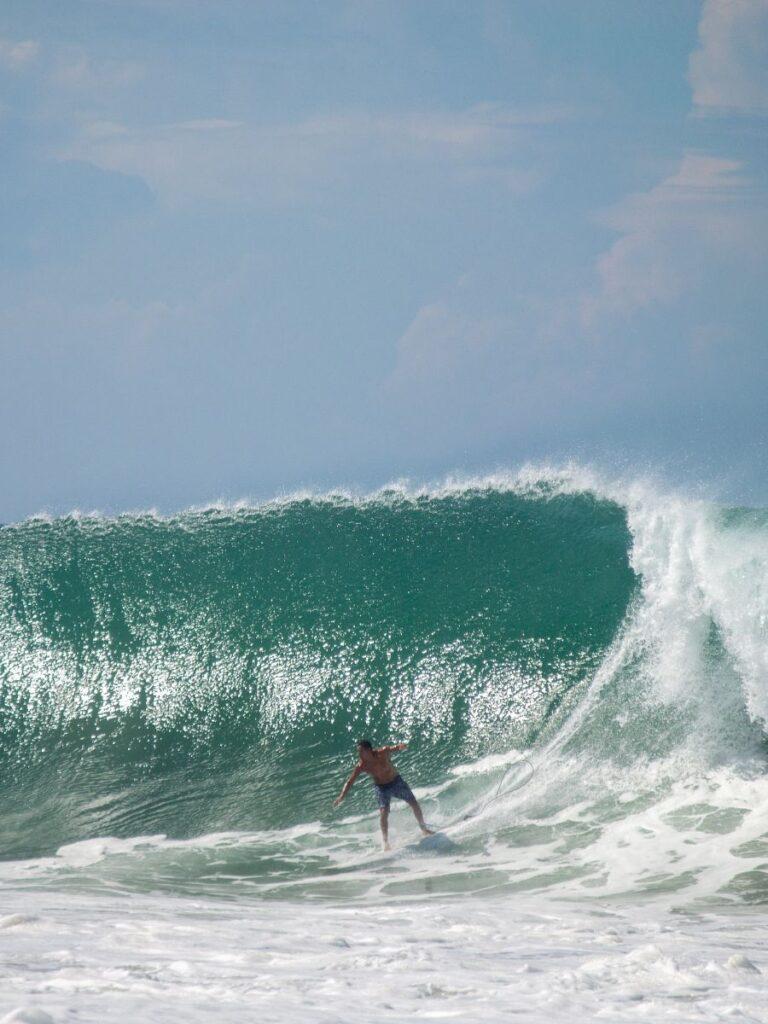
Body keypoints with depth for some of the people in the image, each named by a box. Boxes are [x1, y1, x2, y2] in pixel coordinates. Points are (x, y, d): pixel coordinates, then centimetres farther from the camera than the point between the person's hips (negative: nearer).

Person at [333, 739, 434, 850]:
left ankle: (424, 829, 24)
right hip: (381, 787, 0)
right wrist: (342, 796, -27)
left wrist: (401, 747, -68)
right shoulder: (361, 766, -21)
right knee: (383, 812, -17)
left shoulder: (382, 753, -26)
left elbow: (394, 749, -44)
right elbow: (350, 782, -16)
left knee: (414, 803, 4)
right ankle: (385, 842, -9)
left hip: (396, 781, 0)